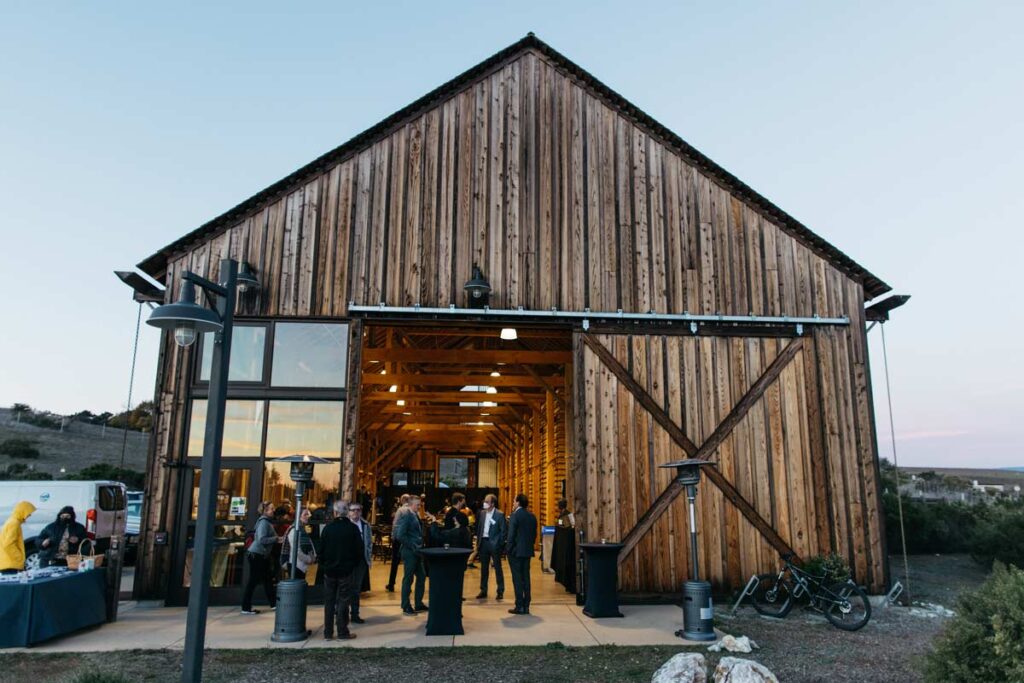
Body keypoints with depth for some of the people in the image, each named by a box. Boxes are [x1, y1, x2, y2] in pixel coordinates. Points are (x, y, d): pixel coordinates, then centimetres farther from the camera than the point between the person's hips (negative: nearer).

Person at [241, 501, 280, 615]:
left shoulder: (267, 521, 12)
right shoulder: (264, 522, -16)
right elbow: (262, 539, -24)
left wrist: (277, 539, 5)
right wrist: (276, 539, -20)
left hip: (262, 555, 10)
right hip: (256, 554, -10)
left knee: (268, 579, 15)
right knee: (253, 581, -2)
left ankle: (273, 603, 24)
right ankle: (246, 608, 6)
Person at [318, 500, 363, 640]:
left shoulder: (328, 528, -6)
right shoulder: (353, 528, -9)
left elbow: (321, 549, -2)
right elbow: (359, 550, -6)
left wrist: (323, 565, 12)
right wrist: (353, 564, 10)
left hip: (329, 570, 2)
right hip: (346, 571, -2)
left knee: (329, 601, 11)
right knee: (343, 601, 4)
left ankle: (328, 633, 15)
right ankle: (343, 632, 5)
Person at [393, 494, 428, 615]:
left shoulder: (416, 515, 11)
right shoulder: (406, 516, -15)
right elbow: (400, 535, -22)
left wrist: (421, 546, 8)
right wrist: (412, 547, -17)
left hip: (417, 552, 9)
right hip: (409, 553, -9)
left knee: (421, 576, 14)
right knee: (408, 579, 2)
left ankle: (419, 604, 26)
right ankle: (406, 607, 13)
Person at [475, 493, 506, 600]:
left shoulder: (499, 515, -9)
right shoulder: (482, 513, 8)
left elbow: (503, 530, -9)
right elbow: (479, 528, 14)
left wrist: (499, 544, -13)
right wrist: (478, 541, 8)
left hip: (494, 543, -5)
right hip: (483, 542, 5)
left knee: (497, 568, 4)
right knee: (484, 568, 12)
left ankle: (500, 591, 12)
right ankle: (483, 591, 21)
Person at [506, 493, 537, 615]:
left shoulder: (515, 515, -13)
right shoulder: (532, 516, 8)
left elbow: (511, 535, -15)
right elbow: (534, 534, 11)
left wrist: (508, 549, -8)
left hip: (516, 551, -6)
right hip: (528, 551, 6)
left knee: (517, 579, -1)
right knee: (526, 578, 10)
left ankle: (519, 606, 0)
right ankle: (526, 606, 13)